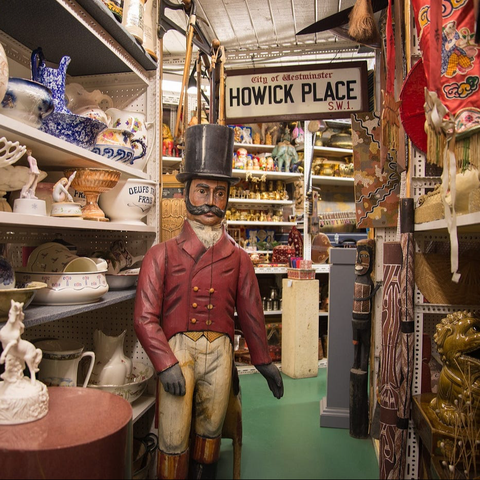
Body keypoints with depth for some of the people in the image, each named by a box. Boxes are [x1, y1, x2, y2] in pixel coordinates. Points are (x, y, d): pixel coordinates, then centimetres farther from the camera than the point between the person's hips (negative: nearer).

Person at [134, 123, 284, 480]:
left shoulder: (238, 258, 4)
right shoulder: (163, 254, -3)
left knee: (210, 432, 19)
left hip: (220, 353, 3)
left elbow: (251, 313, 10)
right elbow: (145, 317, -6)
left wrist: (265, 362, 13)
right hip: (176, 351, -2)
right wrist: (166, 364, -15)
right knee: (174, 440, 6)